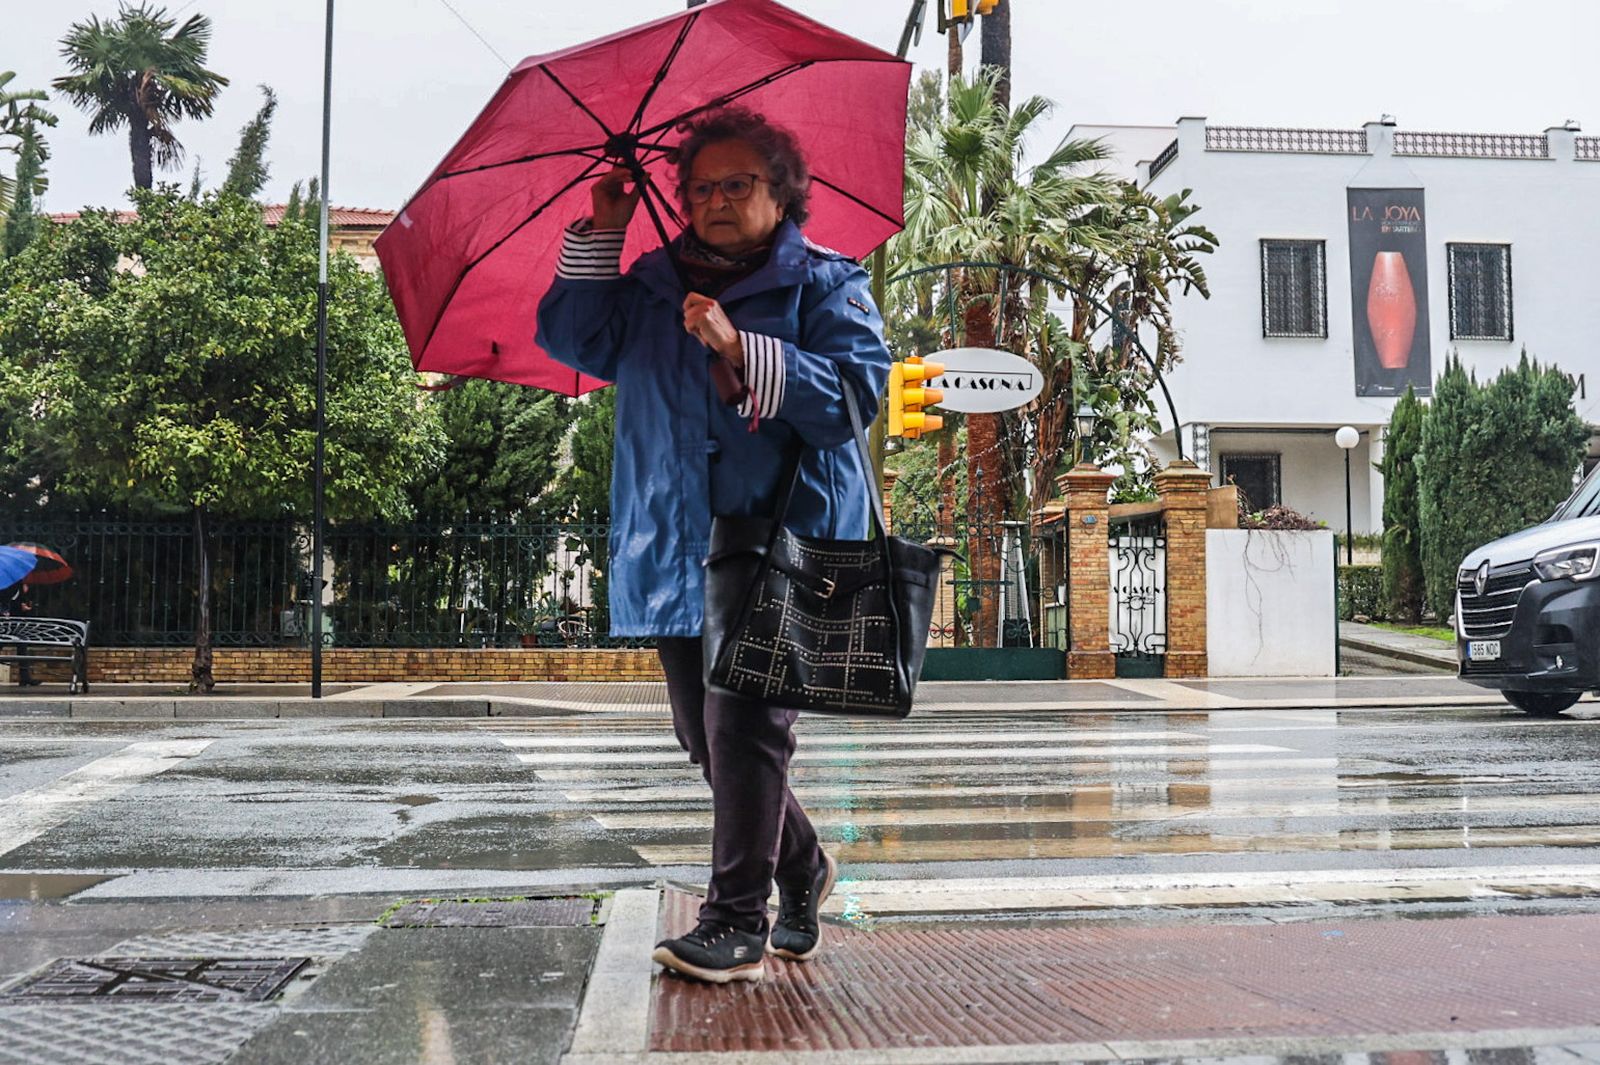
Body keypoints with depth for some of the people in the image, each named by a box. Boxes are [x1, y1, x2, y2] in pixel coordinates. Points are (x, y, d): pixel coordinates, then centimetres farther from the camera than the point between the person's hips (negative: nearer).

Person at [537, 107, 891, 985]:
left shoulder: (827, 285, 4)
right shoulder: (653, 286, 18)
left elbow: (855, 392, -10)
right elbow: (568, 335, 10)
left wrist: (740, 347, -19)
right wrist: (601, 232, 5)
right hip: (676, 557, 6)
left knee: (743, 731, -11)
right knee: (704, 737, 11)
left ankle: (736, 925, 0)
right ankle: (802, 868, 32)